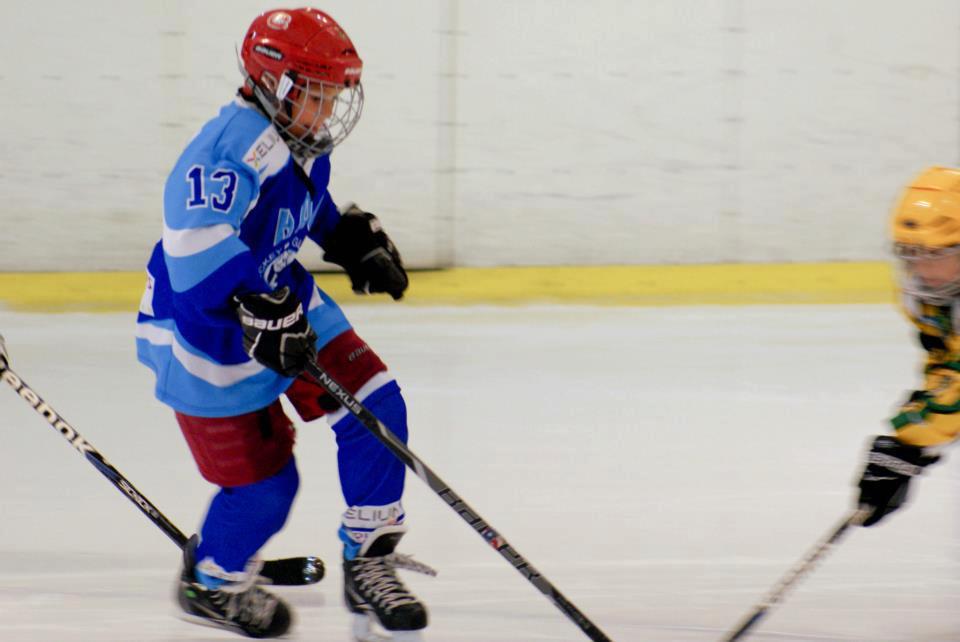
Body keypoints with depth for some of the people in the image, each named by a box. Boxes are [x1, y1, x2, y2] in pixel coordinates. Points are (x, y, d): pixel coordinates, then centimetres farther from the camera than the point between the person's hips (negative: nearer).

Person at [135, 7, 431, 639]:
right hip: (205, 334, -9)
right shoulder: (231, 150, -30)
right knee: (264, 481, -2)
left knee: (376, 406, -2)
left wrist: (358, 241, 11)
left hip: (281, 304, 9)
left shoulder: (302, 145, 1)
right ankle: (210, 582, 27)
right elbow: (196, 245, -41)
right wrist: (261, 320, -42)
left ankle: (370, 563, 11)